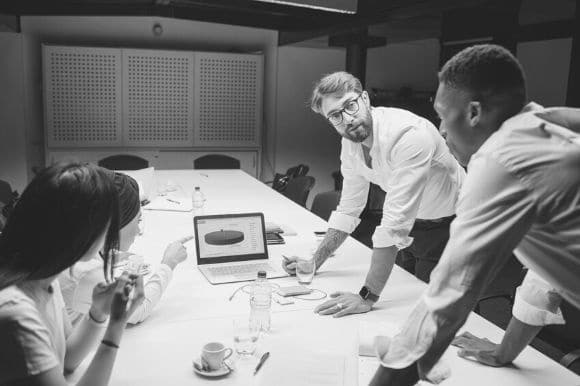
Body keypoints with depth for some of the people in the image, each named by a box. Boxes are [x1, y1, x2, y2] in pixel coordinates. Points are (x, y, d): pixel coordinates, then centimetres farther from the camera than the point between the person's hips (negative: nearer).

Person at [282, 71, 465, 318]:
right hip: (412, 225, 6)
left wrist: (367, 297, -37)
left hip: (449, 221, -6)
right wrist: (315, 261, -3)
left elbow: (395, 221, -38)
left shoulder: (409, 134, -34)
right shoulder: (350, 141, -9)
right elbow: (349, 208, 2)